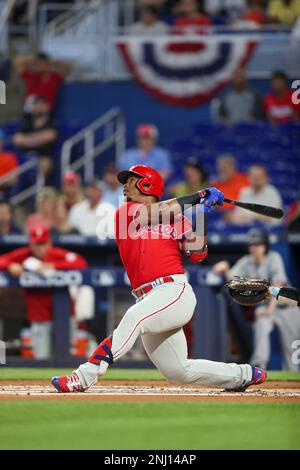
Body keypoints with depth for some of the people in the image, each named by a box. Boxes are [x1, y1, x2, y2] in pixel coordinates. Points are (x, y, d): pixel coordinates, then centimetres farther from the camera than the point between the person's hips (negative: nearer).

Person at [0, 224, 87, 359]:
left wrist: (52, 266, -28)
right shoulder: (24, 255, -5)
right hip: (39, 316, 1)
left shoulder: (58, 254, -10)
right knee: (41, 358, 3)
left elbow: (81, 263, -23)